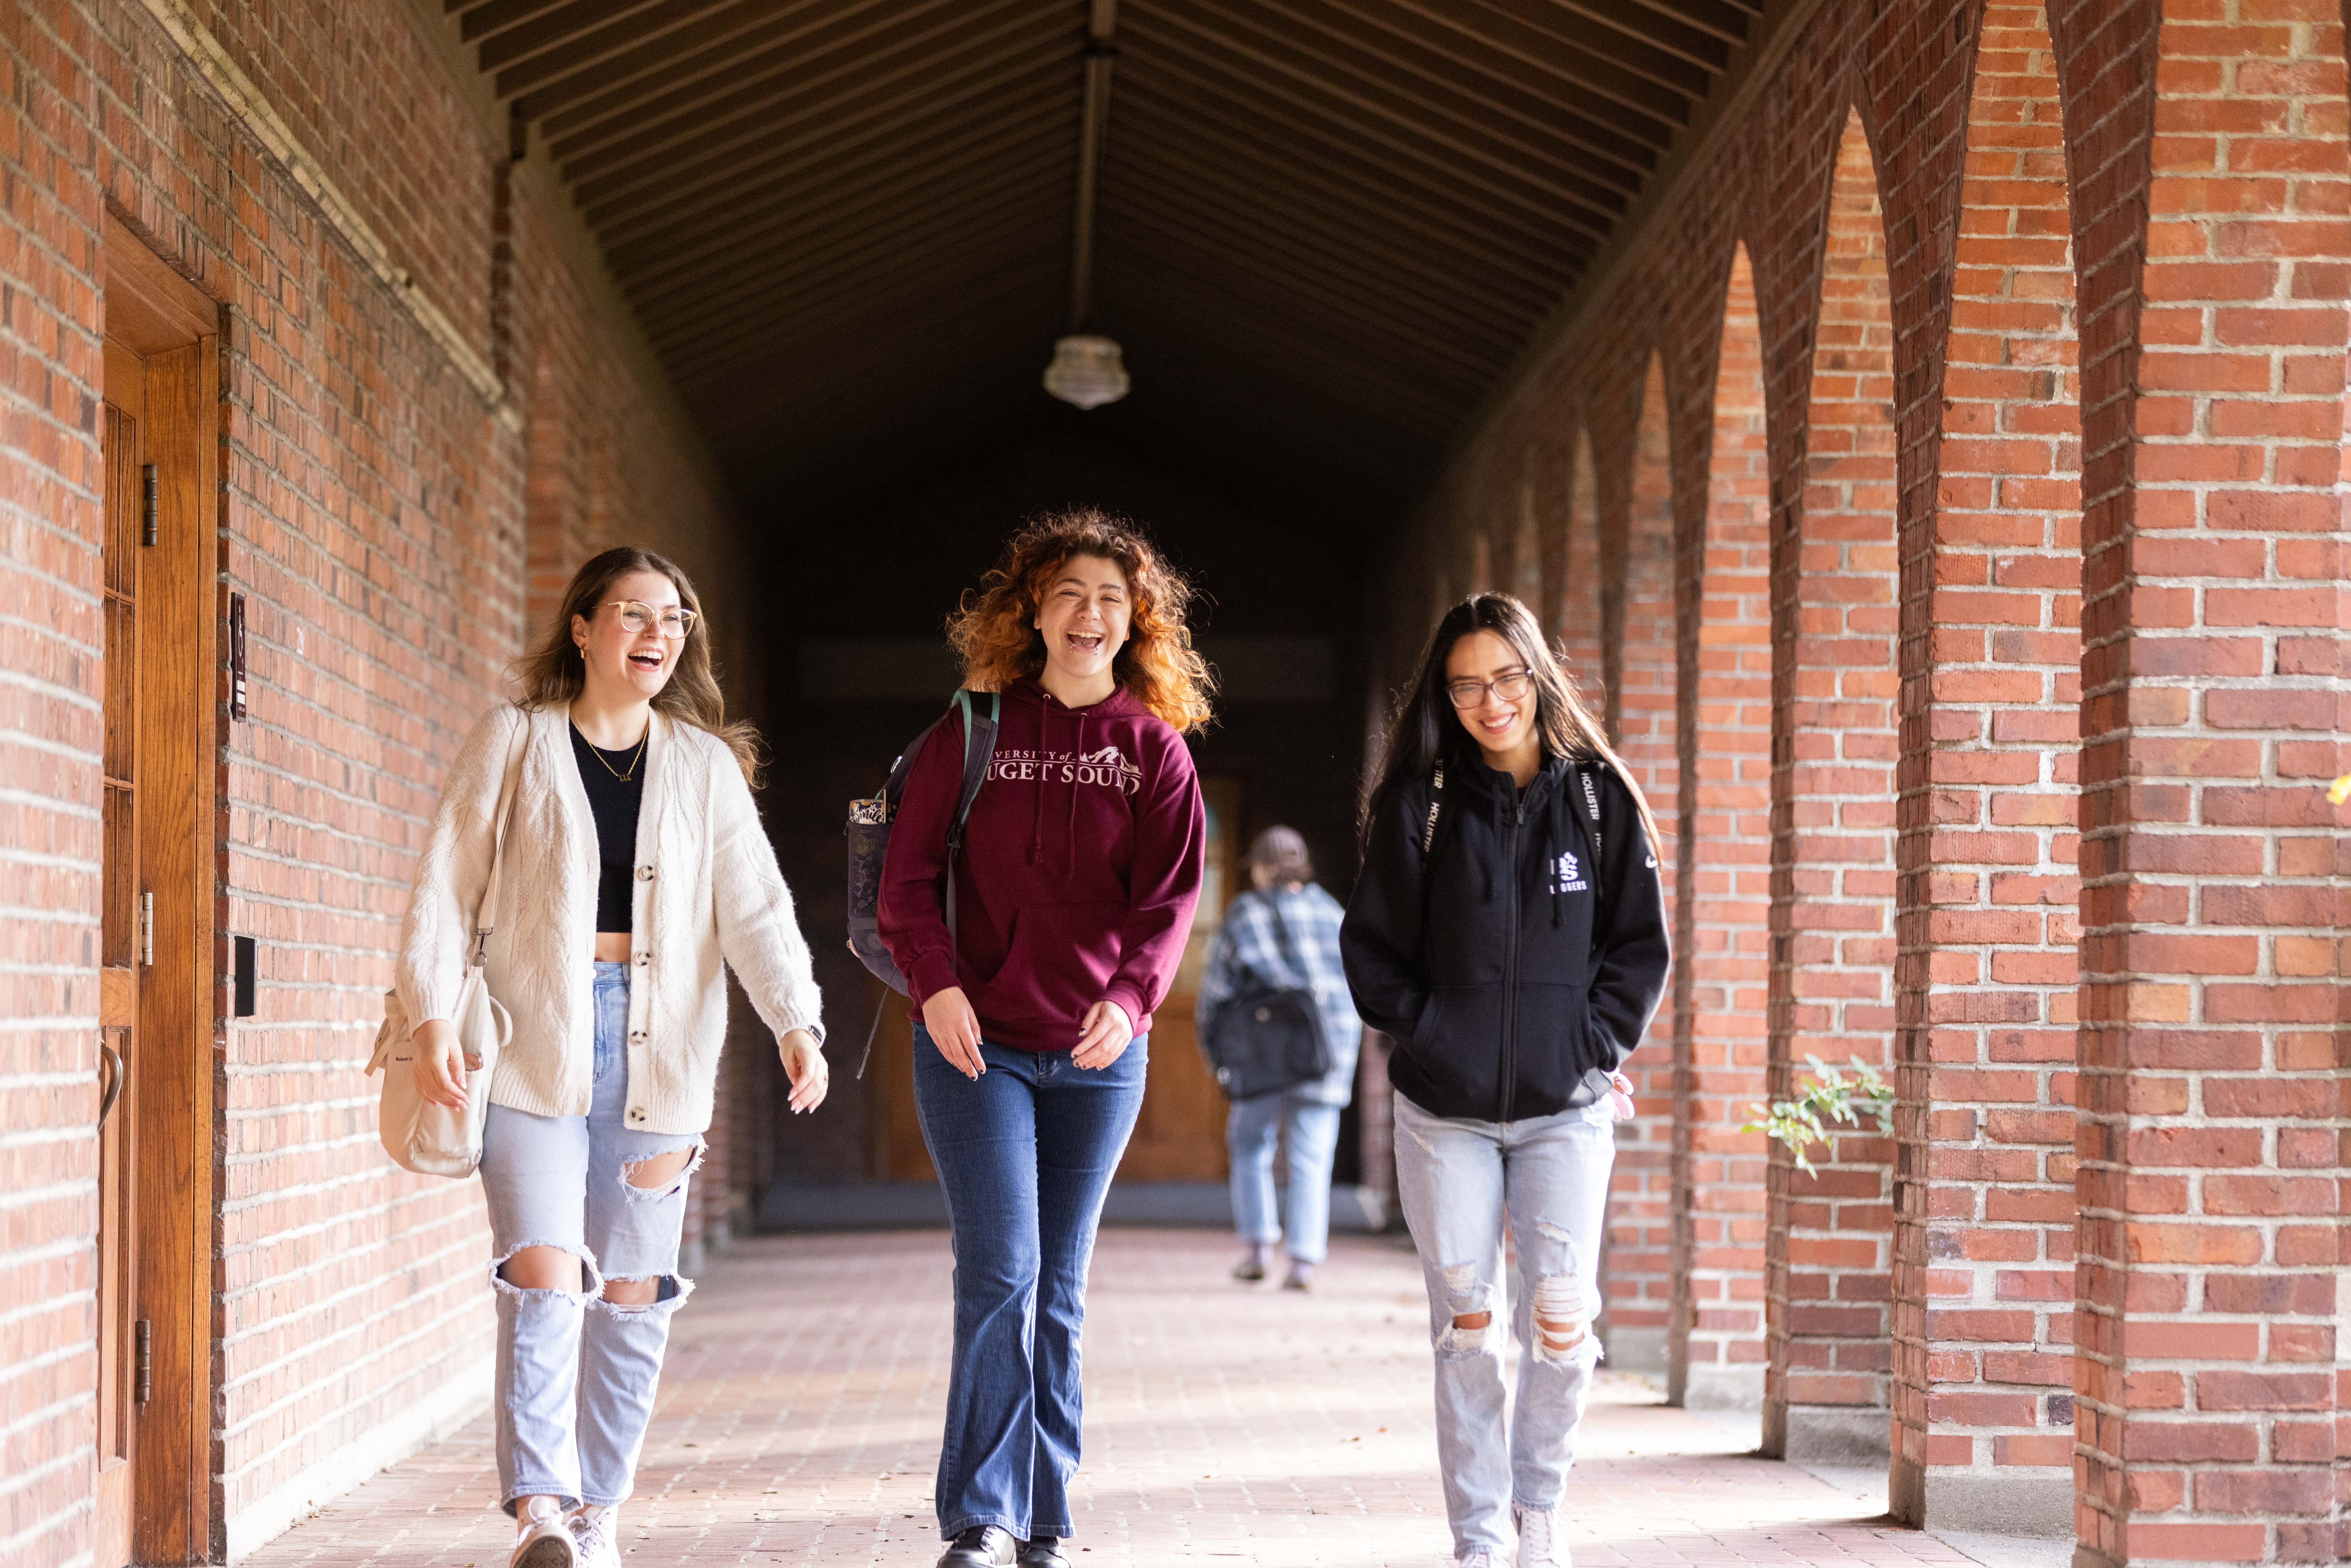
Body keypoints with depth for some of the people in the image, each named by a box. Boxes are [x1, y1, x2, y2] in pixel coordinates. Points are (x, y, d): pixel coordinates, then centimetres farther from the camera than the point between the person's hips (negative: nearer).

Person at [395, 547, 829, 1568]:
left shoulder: (705, 765, 9)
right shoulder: (513, 742, 4)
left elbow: (754, 908, 0)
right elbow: (448, 885, 1)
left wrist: (797, 1023, -14)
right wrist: (432, 1018, -11)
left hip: (656, 1048, 3)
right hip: (534, 1045, -3)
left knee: (632, 1294, 6)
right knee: (543, 1274, -15)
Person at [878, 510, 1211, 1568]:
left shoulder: (1155, 748, 4)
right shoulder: (973, 733, 3)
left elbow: (1170, 895, -4)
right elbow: (908, 875, 0)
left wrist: (1130, 997, -21)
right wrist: (935, 984, -16)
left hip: (1097, 1054, 2)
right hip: (974, 1044, -2)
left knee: (1058, 1294, 8)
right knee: (1000, 1273, -12)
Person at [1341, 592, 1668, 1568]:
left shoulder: (1600, 799, 3)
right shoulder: (1418, 804, 0)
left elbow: (1640, 945, 7)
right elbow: (1371, 946, 4)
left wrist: (1596, 1042, -3)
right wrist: (1426, 1034, -6)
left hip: (1566, 1105, 0)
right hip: (1443, 1110, 0)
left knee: (1561, 1321, -8)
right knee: (1466, 1324, 1)